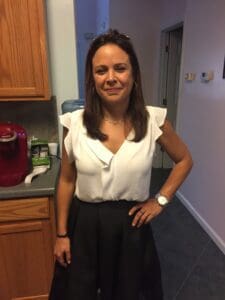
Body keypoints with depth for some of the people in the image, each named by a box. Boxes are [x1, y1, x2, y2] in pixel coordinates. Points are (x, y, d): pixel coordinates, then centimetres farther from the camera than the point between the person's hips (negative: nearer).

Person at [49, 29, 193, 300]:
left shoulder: (153, 120, -13)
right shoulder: (74, 123, -12)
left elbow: (184, 160, 4)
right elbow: (66, 181, -2)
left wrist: (161, 200, -3)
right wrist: (61, 234, 2)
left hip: (131, 225, 0)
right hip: (84, 225, 1)